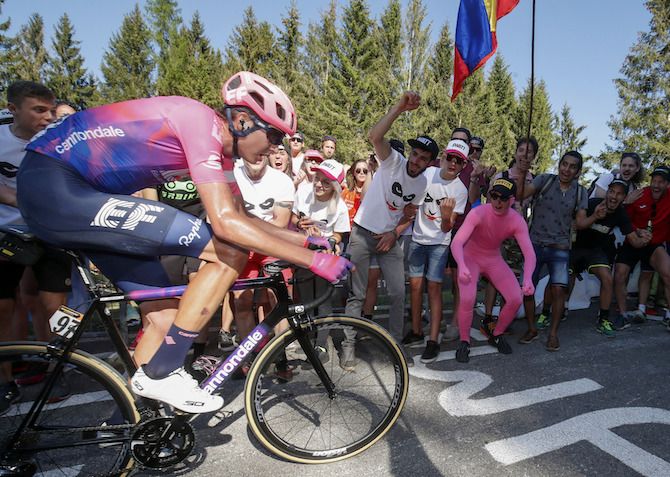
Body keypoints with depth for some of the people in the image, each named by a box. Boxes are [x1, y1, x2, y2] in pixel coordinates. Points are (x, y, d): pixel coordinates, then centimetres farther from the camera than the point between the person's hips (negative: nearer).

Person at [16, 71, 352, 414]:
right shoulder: (202, 122, -20)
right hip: (54, 184, -10)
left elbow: (242, 218, 16)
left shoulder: (222, 151, 9)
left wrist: (308, 239, 11)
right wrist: (312, 259, -24)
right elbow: (226, 223, -29)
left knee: (165, 310, 7)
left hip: (76, 192, 10)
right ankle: (161, 375, -6)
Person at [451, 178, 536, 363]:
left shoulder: (517, 221, -18)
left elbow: (529, 254, -23)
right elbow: (456, 242, -35)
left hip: (494, 260, 4)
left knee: (516, 299, -7)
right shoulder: (478, 213, -28)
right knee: (467, 299, -25)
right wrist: (462, 266, -54)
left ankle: (496, 335, 20)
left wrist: (527, 279, -42)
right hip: (470, 258, -4)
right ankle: (464, 342, 0)